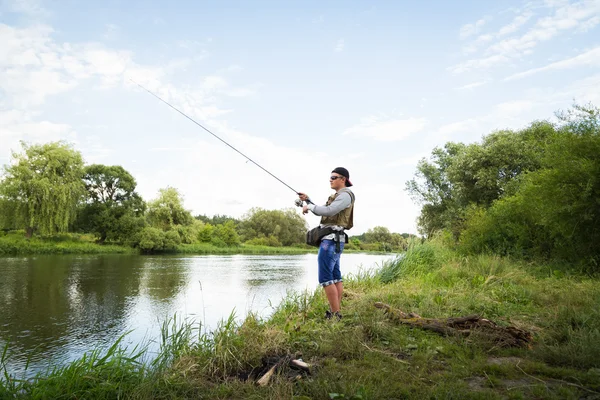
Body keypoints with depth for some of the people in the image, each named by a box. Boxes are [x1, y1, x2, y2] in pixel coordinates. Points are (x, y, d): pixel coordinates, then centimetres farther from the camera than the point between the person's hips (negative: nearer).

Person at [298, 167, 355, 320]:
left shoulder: (345, 195, -9)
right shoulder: (337, 196, 22)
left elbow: (328, 211, -23)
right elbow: (321, 212, 26)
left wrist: (309, 206, -10)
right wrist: (307, 200, 16)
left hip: (331, 240, -11)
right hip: (332, 240, 11)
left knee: (325, 278, -12)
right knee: (335, 276, 9)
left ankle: (335, 314, -11)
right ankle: (337, 312, 13)